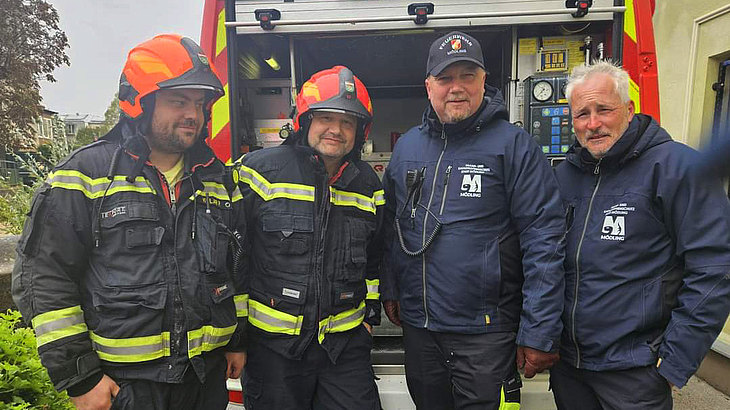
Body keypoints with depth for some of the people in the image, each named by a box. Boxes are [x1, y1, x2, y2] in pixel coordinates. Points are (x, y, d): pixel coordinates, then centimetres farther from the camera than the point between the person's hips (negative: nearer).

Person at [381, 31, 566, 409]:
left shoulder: (513, 145, -11)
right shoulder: (407, 146, 5)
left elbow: (544, 242, -14)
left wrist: (539, 334, -15)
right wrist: (390, 289, 11)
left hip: (486, 332, -5)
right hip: (416, 325, 5)